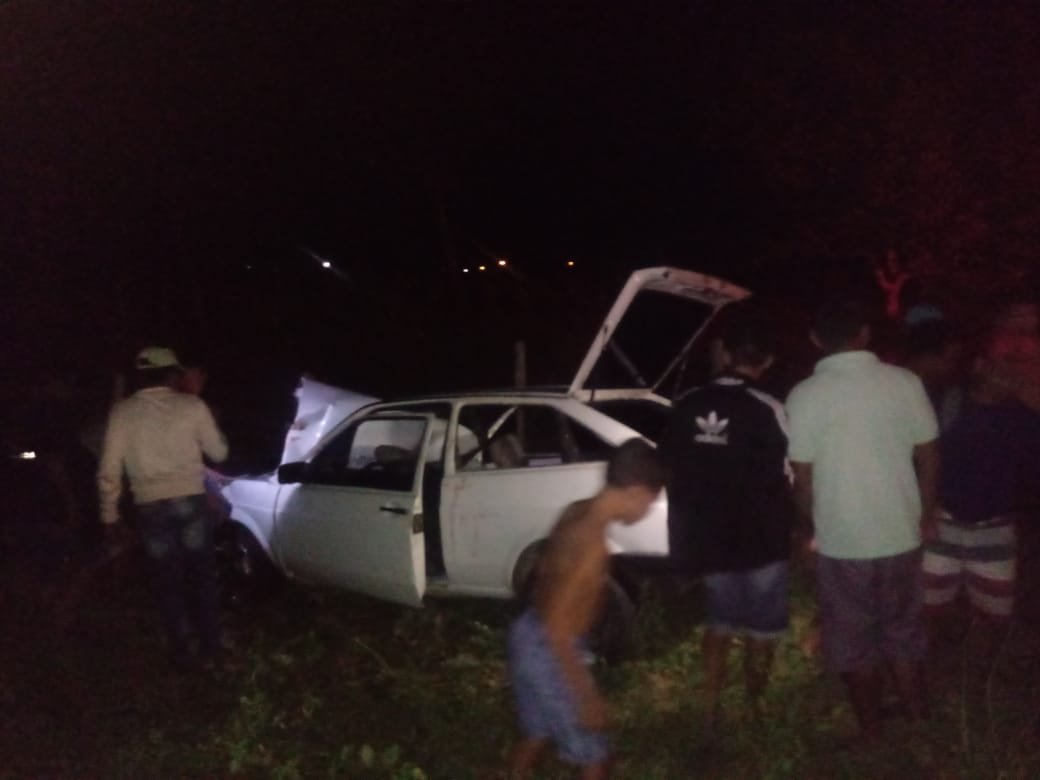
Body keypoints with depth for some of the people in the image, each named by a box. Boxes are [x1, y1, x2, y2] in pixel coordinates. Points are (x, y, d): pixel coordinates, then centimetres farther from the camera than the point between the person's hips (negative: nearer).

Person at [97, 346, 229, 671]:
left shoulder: (122, 412, -1)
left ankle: (181, 653, 16)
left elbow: (109, 469, -1)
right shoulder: (192, 406, -2)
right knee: (202, 577, 14)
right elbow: (219, 452, 7)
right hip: (190, 501, 0)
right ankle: (210, 648, 18)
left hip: (151, 507, 0)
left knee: (168, 582, 11)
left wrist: (109, 512, 9)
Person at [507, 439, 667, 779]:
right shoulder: (591, 543, -29)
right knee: (592, 752, 10)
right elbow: (557, 627, -29)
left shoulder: (576, 512, -3)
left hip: (529, 635, 9)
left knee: (538, 732, 28)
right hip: (547, 651, -9)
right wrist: (587, 696, -23)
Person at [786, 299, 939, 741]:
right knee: (904, 633, 22)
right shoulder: (904, 382, -6)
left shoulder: (805, 395, -12)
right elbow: (928, 457, 2)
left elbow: (803, 479, -8)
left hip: (841, 542, -3)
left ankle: (872, 734, 26)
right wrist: (925, 517, 16)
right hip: (901, 536, 3)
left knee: (853, 641, 15)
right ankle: (918, 723, 34)